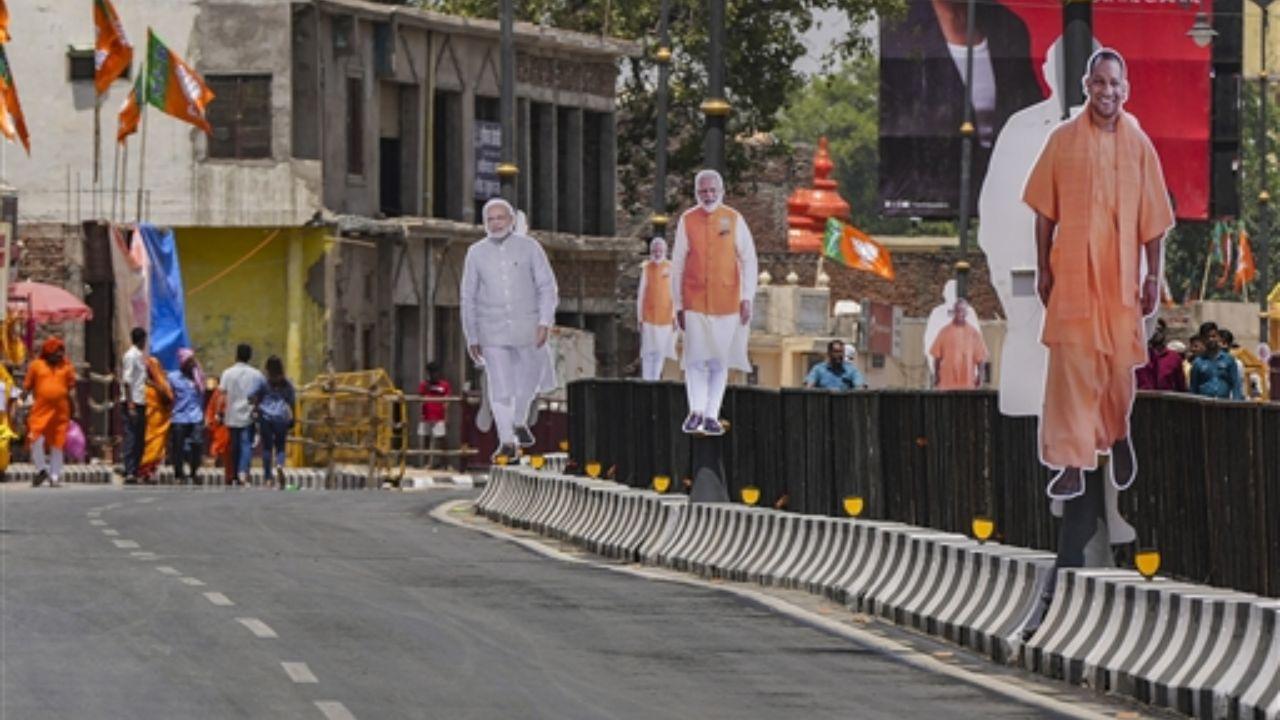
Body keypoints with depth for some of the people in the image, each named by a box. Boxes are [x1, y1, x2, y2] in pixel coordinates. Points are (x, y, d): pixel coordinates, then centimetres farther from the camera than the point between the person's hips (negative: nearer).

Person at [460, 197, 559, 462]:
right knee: (499, 387, -7)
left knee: (529, 380, 14)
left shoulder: (529, 247, -2)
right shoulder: (476, 253, 2)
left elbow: (547, 287, -3)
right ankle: (507, 443, -5)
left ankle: (519, 420, 42)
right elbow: (468, 298, 7)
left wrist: (545, 322, -15)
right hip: (493, 331, 0)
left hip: (527, 328, 0)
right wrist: (471, 338, 4)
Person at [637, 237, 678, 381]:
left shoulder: (669, 268, 4)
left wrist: (674, 317, 4)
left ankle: (656, 378, 15)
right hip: (649, 317, -2)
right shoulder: (646, 268, 1)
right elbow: (641, 294, 3)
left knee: (660, 352, 6)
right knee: (648, 352, -5)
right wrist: (640, 318, 0)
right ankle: (647, 380, -3)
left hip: (666, 316, 2)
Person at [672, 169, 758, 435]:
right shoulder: (687, 221, 2)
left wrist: (746, 298, -3)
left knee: (720, 362, 2)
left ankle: (711, 416, 6)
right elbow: (677, 264, 6)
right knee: (695, 359, -10)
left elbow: (748, 260, 4)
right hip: (694, 301, -1)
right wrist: (678, 304, 4)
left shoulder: (734, 219, 2)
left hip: (727, 302, 1)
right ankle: (696, 411, -3)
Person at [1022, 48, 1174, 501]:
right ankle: (1072, 466, -2)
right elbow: (1045, 210, 3)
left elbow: (1153, 219, 3)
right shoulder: (1063, 141, -2)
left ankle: (1119, 434, 37)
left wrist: (1153, 277, 1)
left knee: (1120, 364, 8)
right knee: (1070, 368, -4)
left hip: (1121, 276, 1)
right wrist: (1042, 269, 1)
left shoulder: (1139, 146, 0)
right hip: (1072, 274, -1)